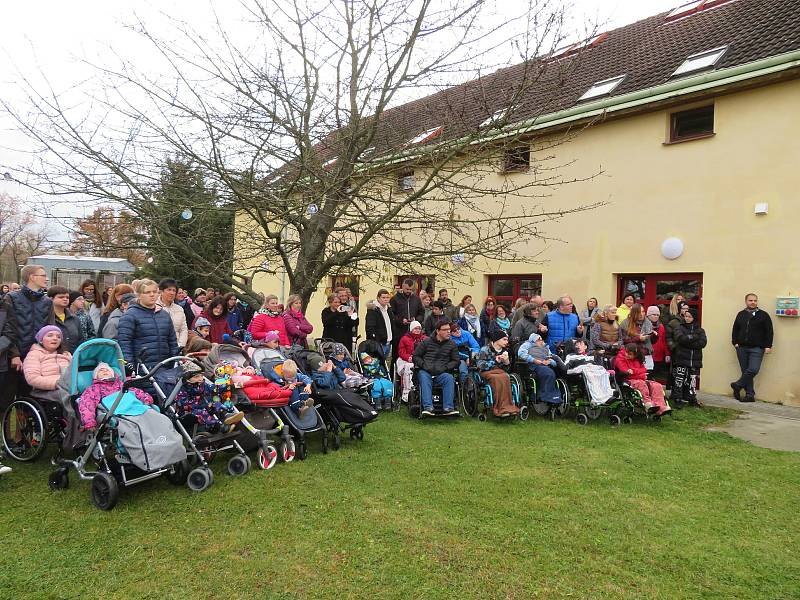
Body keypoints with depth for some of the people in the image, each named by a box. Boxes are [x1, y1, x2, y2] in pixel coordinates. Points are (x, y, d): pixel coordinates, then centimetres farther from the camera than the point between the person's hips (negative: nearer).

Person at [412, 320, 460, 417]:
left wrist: (445, 367, -6)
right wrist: (424, 365, -6)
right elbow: (415, 356, 11)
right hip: (425, 371, -1)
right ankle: (428, 408, -44)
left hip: (442, 373, 1)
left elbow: (456, 361, 11)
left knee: (449, 378, -31)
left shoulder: (452, 344, 16)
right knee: (424, 378, -34)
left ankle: (448, 408, -35)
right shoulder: (426, 342, 12)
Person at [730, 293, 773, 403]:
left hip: (756, 349, -3)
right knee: (745, 371, 4)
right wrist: (735, 342, 3)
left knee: (753, 370, -15)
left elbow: (769, 332, 1)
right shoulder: (741, 315, 12)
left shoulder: (763, 315, 3)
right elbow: (735, 330, 15)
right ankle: (750, 395, 10)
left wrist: (768, 346, -5)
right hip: (742, 348, 3)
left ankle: (738, 385, 4)